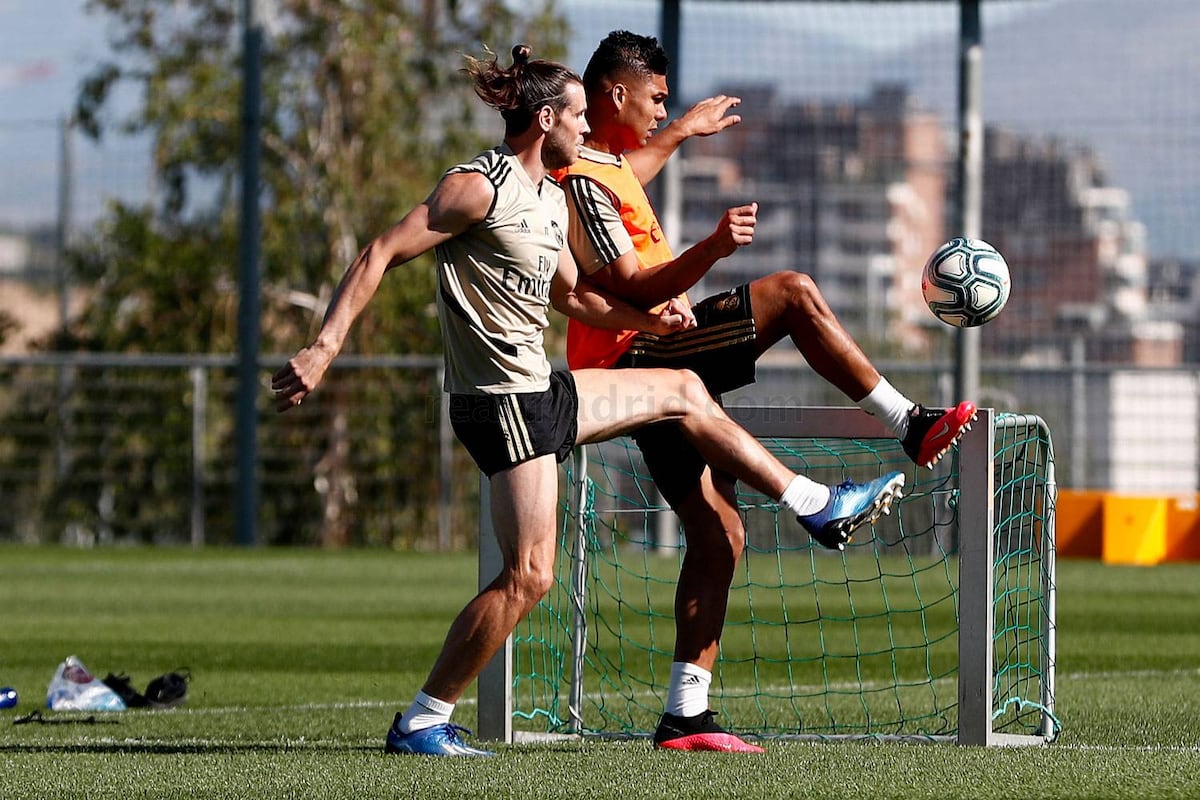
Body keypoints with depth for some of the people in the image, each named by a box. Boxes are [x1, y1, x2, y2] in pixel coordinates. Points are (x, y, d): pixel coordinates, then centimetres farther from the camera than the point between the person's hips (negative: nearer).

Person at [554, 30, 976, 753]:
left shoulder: (605, 164, 17)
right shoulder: (583, 183, -15)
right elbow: (632, 291, -24)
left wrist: (682, 132, 56)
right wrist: (712, 250, -37)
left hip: (663, 370, 10)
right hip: (634, 357, -10)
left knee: (720, 536, 4)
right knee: (796, 293, -18)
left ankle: (683, 716, 2)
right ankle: (910, 426, -13)